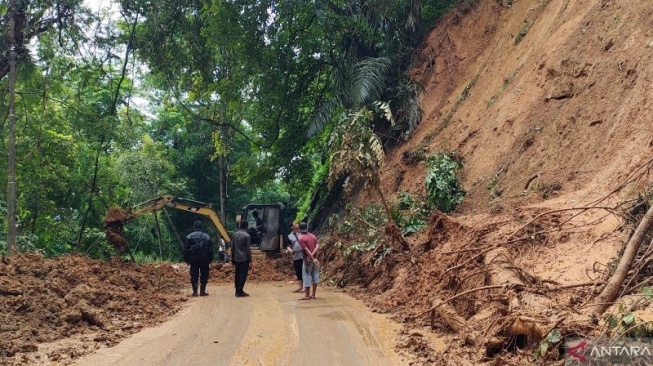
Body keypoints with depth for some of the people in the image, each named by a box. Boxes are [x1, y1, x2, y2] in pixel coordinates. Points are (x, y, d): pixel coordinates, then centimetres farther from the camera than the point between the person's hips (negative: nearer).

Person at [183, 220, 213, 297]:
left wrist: (186, 259, 7)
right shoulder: (207, 236, 1)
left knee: (194, 276, 4)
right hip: (204, 260, 0)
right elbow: (211, 249, 4)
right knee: (204, 276, 6)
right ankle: (202, 291, 5)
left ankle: (195, 292, 3)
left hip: (193, 259, 0)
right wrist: (210, 259, 11)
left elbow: (186, 249, -1)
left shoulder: (189, 236, -3)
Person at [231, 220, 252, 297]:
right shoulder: (247, 236, -10)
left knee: (237, 275, 10)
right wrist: (250, 261, -9)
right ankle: (240, 292, -7)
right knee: (243, 275, -4)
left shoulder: (235, 235, 7)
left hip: (236, 259, 6)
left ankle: (237, 291, 14)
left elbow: (232, 248, 10)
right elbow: (248, 249, -12)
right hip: (244, 259, -6)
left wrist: (232, 259, 18)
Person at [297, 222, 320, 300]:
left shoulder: (301, 238, -10)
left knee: (307, 276, -1)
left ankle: (307, 295, 1)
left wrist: (312, 259, -19)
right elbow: (317, 246, -4)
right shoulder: (313, 236, 9)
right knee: (315, 275, 10)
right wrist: (313, 256, -12)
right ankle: (313, 294, 16)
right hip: (314, 258, 6)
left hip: (308, 259, -6)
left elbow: (306, 250, -18)